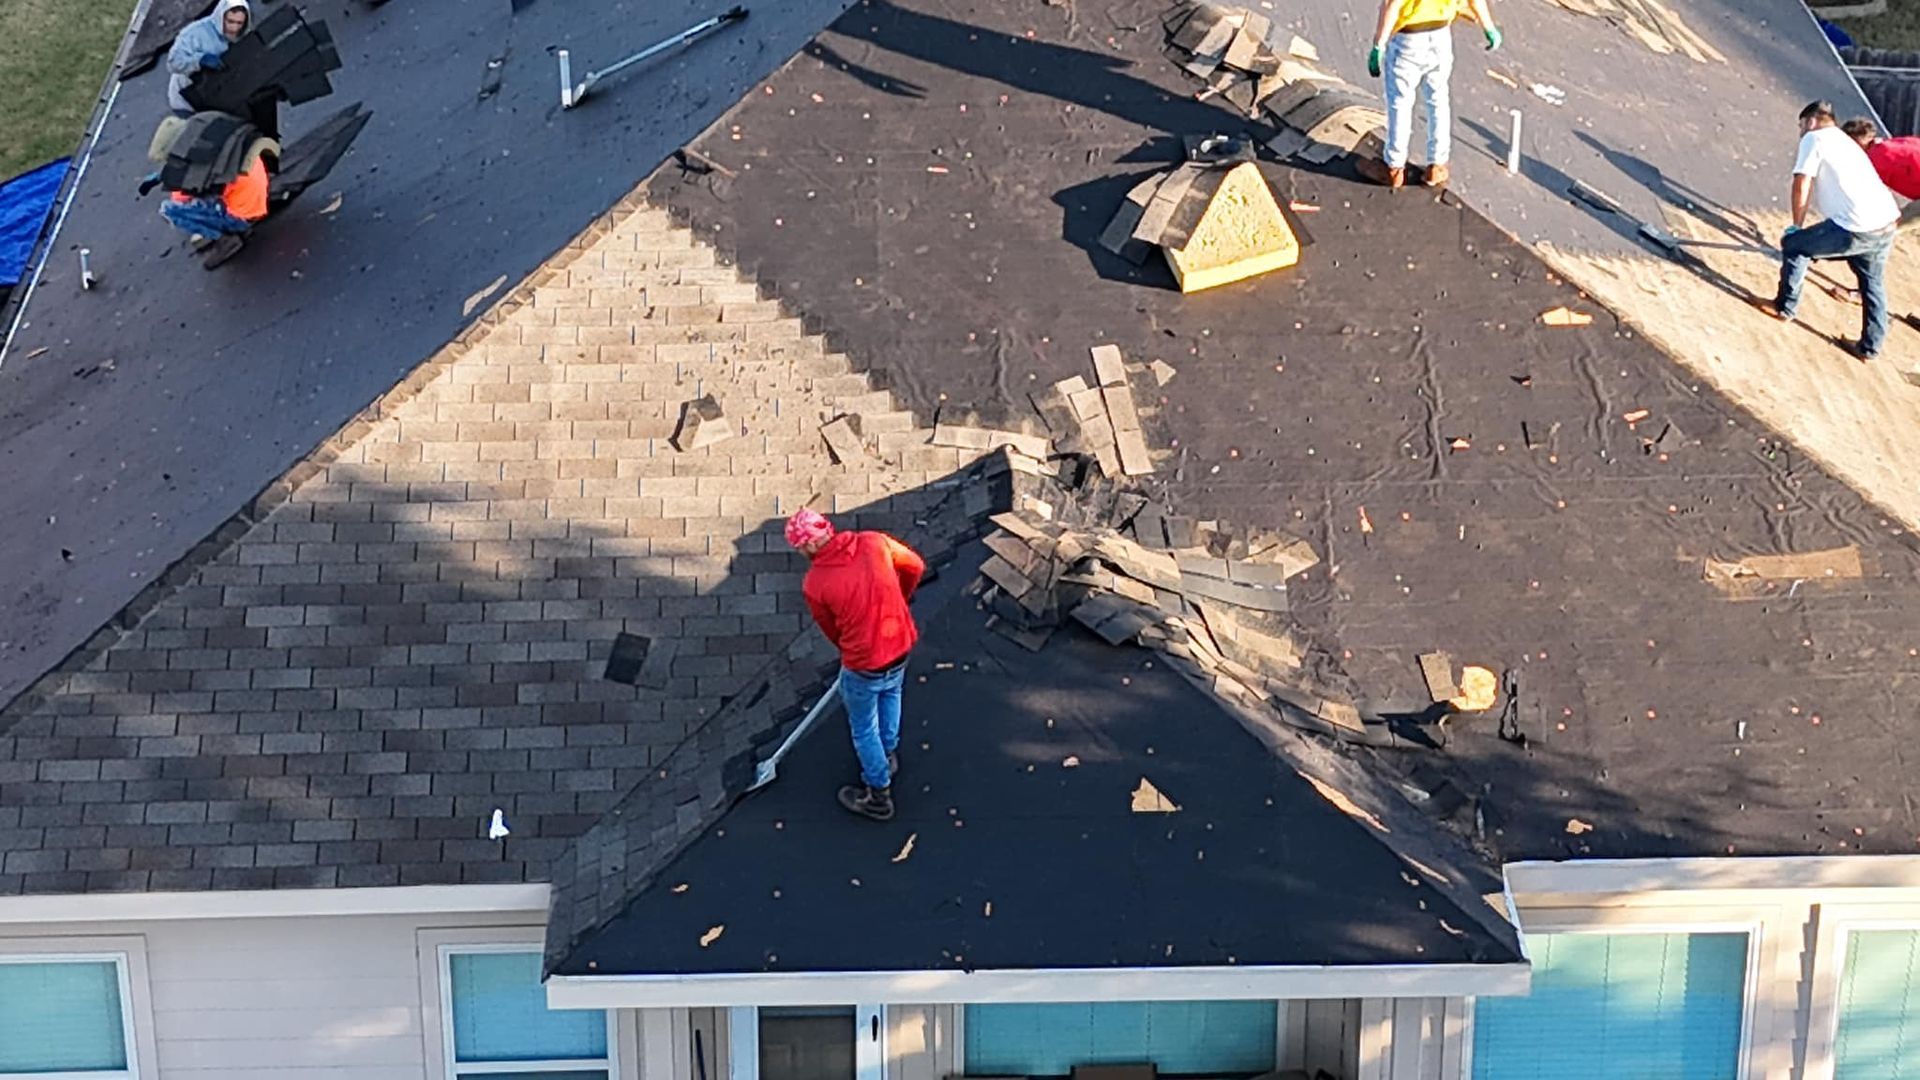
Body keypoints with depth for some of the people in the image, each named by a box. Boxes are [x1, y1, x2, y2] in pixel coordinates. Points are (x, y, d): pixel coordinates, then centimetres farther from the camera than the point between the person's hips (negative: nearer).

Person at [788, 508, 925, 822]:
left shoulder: (815, 584, -22)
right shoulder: (875, 543, -14)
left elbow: (831, 630, -4)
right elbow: (915, 567, 3)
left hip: (864, 663, -5)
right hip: (901, 644, 5)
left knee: (864, 729, 20)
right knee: (890, 695, 36)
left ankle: (879, 797, 37)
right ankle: (889, 754, 58)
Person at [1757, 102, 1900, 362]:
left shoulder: (1814, 138, 5)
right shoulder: (1846, 142, 31)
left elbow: (1802, 185, -3)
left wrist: (1797, 226, 10)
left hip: (1857, 228, -8)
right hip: (1887, 223, 8)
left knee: (1794, 245, 12)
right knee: (1873, 284, 25)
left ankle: (1785, 307, 21)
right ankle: (1871, 347, 30)